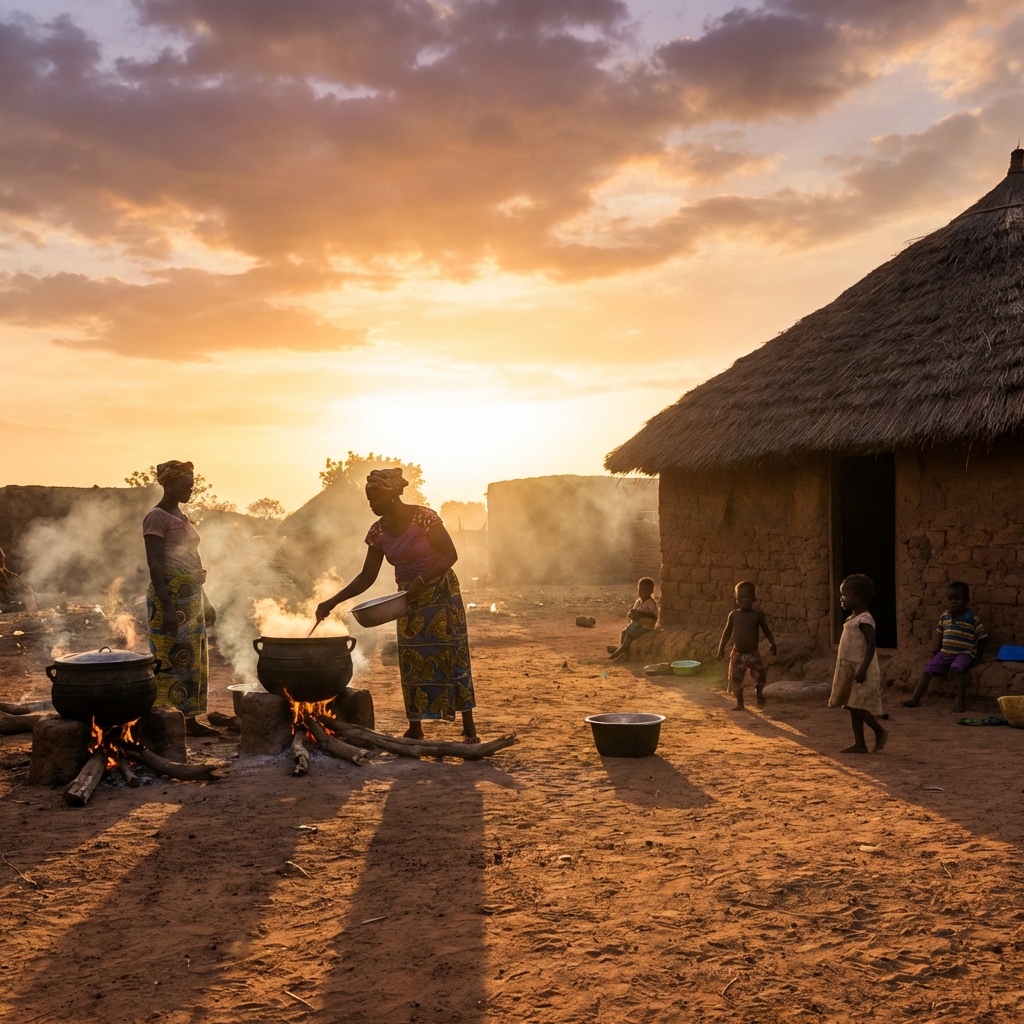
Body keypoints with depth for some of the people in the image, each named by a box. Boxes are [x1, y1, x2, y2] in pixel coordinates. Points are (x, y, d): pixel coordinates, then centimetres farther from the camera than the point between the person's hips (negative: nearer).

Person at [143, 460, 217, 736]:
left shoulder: (181, 517, 17)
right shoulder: (156, 518, -10)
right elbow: (155, 565, -17)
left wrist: (203, 602, 20)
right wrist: (167, 607, -24)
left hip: (191, 596, 9)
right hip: (170, 597, -9)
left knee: (194, 660, 10)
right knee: (170, 660, -10)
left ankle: (190, 721, 17)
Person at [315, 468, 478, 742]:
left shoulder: (424, 518, -19)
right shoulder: (378, 531, -2)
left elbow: (451, 555, -17)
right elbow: (367, 576, 2)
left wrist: (421, 581, -27)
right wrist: (333, 601, -4)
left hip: (441, 594, -6)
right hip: (409, 599, 6)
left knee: (452, 656, -5)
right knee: (411, 663, 6)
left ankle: (469, 727, 1)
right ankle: (415, 728, 15)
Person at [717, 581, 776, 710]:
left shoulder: (758, 614, -5)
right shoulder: (733, 614, -1)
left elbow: (766, 630, 4)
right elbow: (727, 632, 9)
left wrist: (773, 643, -9)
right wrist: (721, 647, 10)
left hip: (753, 654, -2)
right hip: (737, 654, 2)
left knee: (759, 677, -4)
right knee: (736, 680, 6)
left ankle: (760, 697, 21)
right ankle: (740, 703, 21)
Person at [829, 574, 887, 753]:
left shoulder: (864, 620, -15)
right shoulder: (852, 619, 15)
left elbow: (870, 645, -23)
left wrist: (863, 668, -31)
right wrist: (840, 665, 26)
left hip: (860, 670, -10)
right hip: (849, 669, 10)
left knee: (858, 707, -9)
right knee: (853, 707, 9)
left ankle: (880, 732, 10)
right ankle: (859, 744, 13)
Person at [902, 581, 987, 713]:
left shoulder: (972, 618, -8)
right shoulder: (944, 617, 6)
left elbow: (982, 637, -3)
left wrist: (978, 655, -6)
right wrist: (938, 646, 16)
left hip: (964, 653, -5)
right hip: (945, 653, 5)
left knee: (956, 668, -36)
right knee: (928, 670, -8)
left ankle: (961, 698, -27)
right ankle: (915, 699, -8)